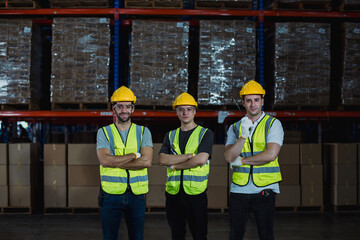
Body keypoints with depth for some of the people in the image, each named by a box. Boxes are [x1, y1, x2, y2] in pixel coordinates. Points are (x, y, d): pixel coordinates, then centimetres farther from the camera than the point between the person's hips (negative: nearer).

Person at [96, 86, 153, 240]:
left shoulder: (143, 132, 6)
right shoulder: (104, 132, 3)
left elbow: (147, 161, -10)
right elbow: (104, 160, -14)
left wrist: (116, 162, -13)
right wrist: (134, 155, -11)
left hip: (136, 194, 1)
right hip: (111, 194, -1)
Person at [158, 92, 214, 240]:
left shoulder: (205, 134, 2)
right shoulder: (170, 135, 13)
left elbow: (201, 159, -14)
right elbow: (162, 159, -4)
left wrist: (174, 165, -6)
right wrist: (190, 155, -12)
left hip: (196, 193, -3)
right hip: (173, 193, 4)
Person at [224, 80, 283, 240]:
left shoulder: (273, 124, 0)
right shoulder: (235, 128, 10)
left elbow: (271, 155, -13)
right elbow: (229, 157, -4)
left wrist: (241, 161, -5)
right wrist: (243, 135, -17)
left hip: (264, 189, -3)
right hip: (239, 189, 3)